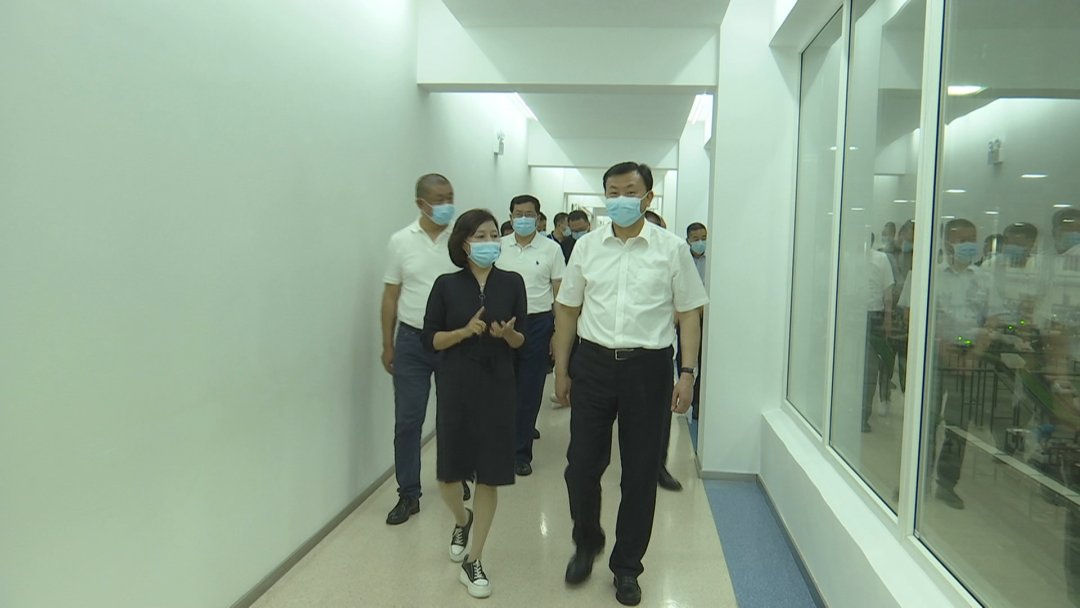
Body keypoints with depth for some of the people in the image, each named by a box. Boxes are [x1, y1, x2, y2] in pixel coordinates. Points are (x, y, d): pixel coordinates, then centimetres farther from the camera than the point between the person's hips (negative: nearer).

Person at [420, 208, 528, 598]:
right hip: (455, 386, 0)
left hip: (497, 386, 1)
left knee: (489, 475, 2)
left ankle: (472, 563, 18)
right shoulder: (446, 285, -1)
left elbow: (522, 340, 6)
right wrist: (465, 331, -17)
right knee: (447, 474, 6)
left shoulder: (512, 283, 2)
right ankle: (462, 520, 42)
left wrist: (507, 333, -16)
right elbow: (429, 340, -2)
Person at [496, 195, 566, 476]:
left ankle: (521, 452, 13)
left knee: (529, 390, 3)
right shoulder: (498, 247, 4)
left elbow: (560, 292, 2)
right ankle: (525, 429, 30)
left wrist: (559, 331, -3)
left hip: (538, 323, -2)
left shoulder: (551, 249, 0)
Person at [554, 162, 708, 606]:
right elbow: (568, 309, 10)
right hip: (593, 363, 2)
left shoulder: (672, 249, 0)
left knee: (640, 472, 8)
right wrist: (561, 369, 7)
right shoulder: (587, 246, 6)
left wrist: (687, 374, -6)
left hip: (647, 366, -1)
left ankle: (627, 566, 26)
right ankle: (587, 543, 34)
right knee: (582, 464, 5)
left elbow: (688, 314, 1)